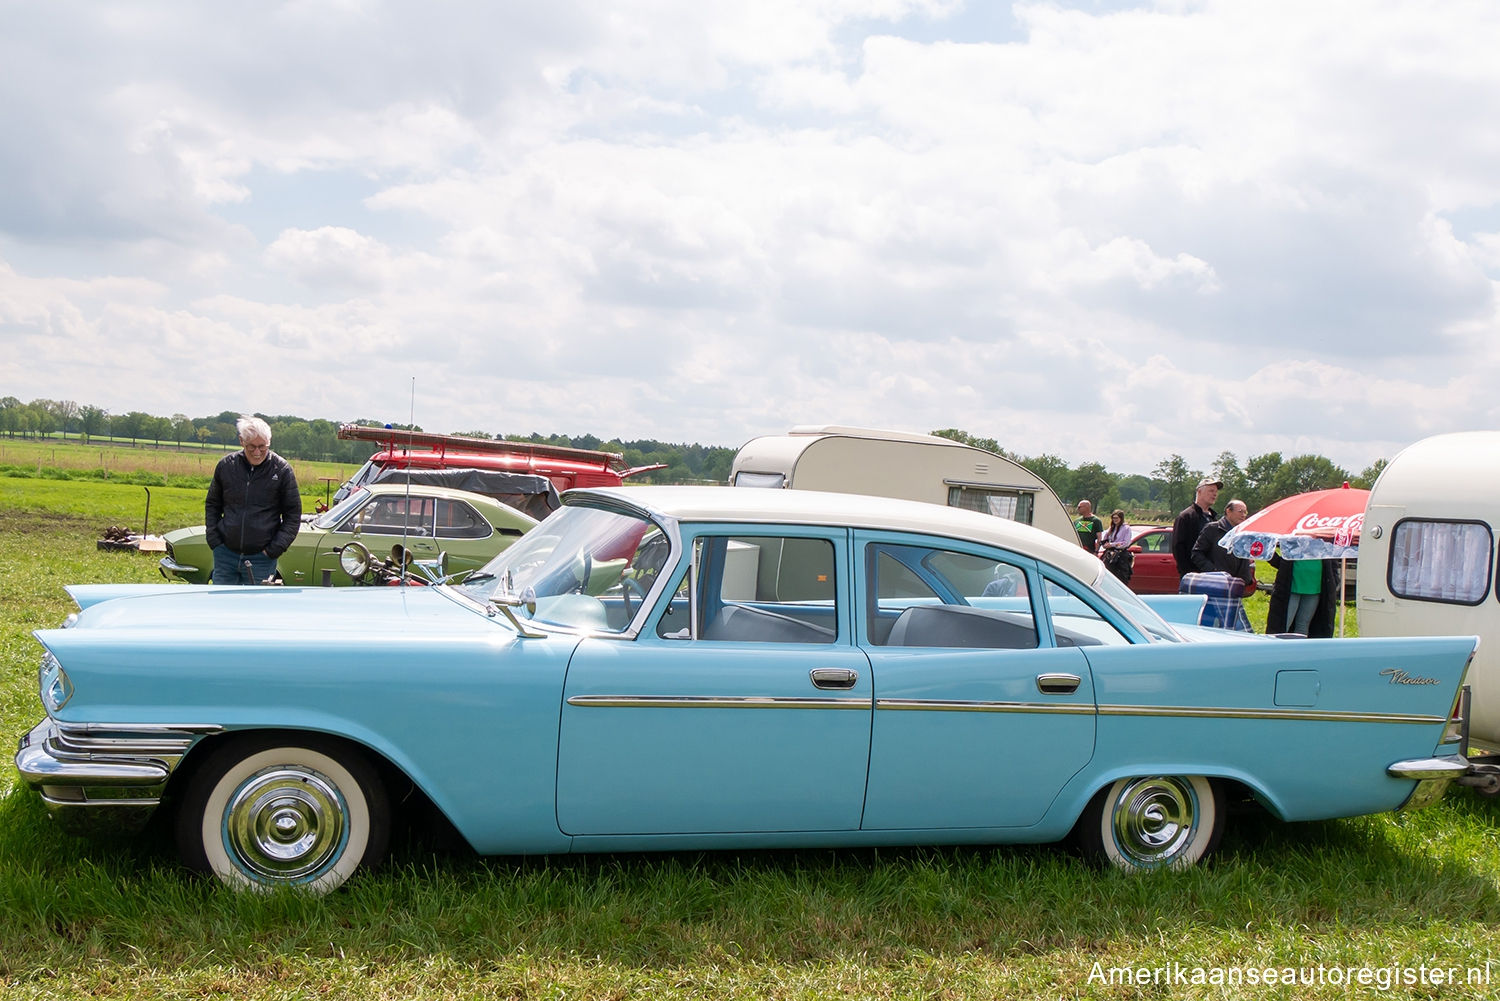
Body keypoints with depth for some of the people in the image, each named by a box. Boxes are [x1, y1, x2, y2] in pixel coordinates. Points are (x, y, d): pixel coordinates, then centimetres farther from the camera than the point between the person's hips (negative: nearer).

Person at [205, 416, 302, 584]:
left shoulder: (282, 469, -4)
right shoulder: (226, 465, 3)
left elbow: (293, 514, 1)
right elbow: (212, 505, 16)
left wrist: (274, 549, -7)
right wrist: (214, 540, 4)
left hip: (262, 559, -2)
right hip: (225, 555, 3)